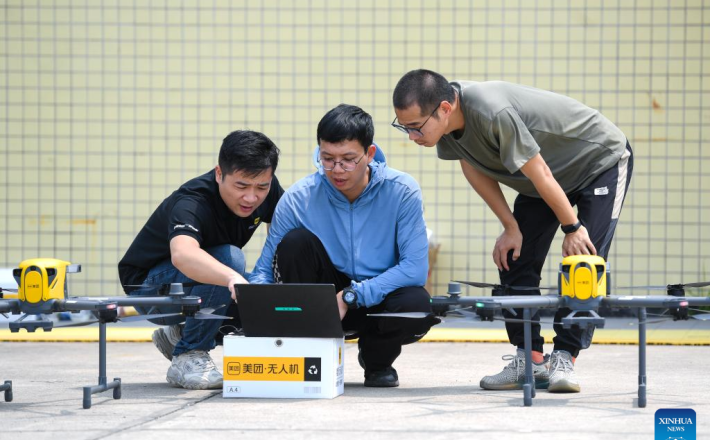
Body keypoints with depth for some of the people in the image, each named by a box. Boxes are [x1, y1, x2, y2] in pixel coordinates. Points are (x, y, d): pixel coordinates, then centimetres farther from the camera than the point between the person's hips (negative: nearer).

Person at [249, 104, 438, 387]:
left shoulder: (401, 191, -14)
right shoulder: (299, 198, -12)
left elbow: (415, 268, -19)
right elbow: (264, 270, -7)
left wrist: (350, 297, -28)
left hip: (379, 298, 0)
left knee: (417, 307, -35)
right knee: (295, 242, -25)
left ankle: (378, 358, 3)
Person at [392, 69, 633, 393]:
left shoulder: (493, 113, -42)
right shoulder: (446, 121, -17)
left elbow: (539, 173, -31)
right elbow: (475, 168, 0)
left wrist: (573, 228, -20)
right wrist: (511, 227, 0)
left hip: (603, 161, -8)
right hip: (554, 171, 8)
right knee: (513, 260, -1)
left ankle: (564, 360, -13)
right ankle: (531, 360, 3)